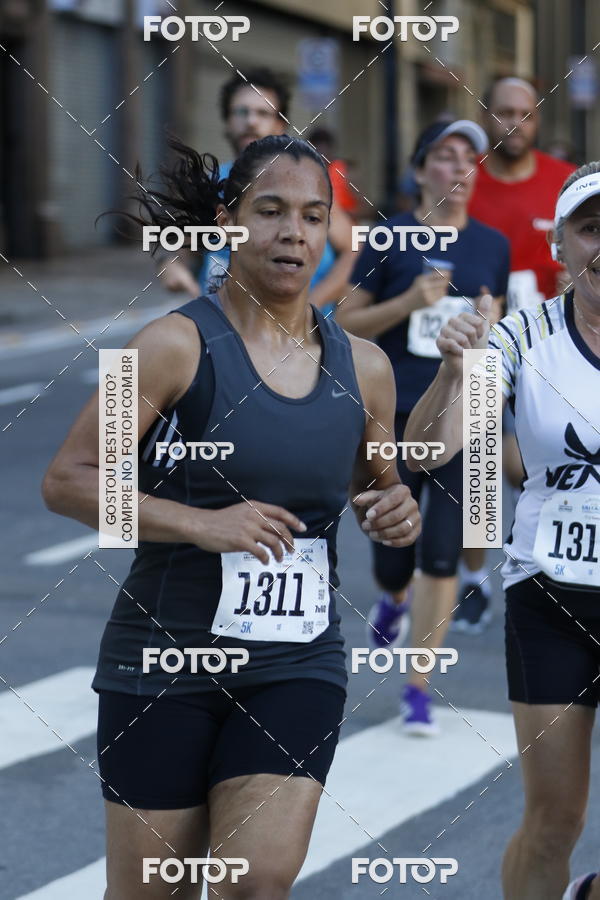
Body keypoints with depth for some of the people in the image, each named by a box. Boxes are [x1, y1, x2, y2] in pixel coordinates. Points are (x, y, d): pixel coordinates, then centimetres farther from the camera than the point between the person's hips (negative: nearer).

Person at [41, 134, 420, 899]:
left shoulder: (362, 368, 4)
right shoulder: (178, 345, -10)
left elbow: (377, 485, 22)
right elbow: (66, 480, -12)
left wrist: (394, 513, -2)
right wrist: (202, 524, -22)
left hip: (298, 666, 3)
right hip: (163, 657, -3)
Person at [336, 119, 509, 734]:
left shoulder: (492, 246, 5)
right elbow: (346, 322, -2)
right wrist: (409, 302, -17)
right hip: (394, 417, -1)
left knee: (441, 557, -6)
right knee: (392, 559, 5)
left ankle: (418, 689, 5)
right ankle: (395, 598, 44)